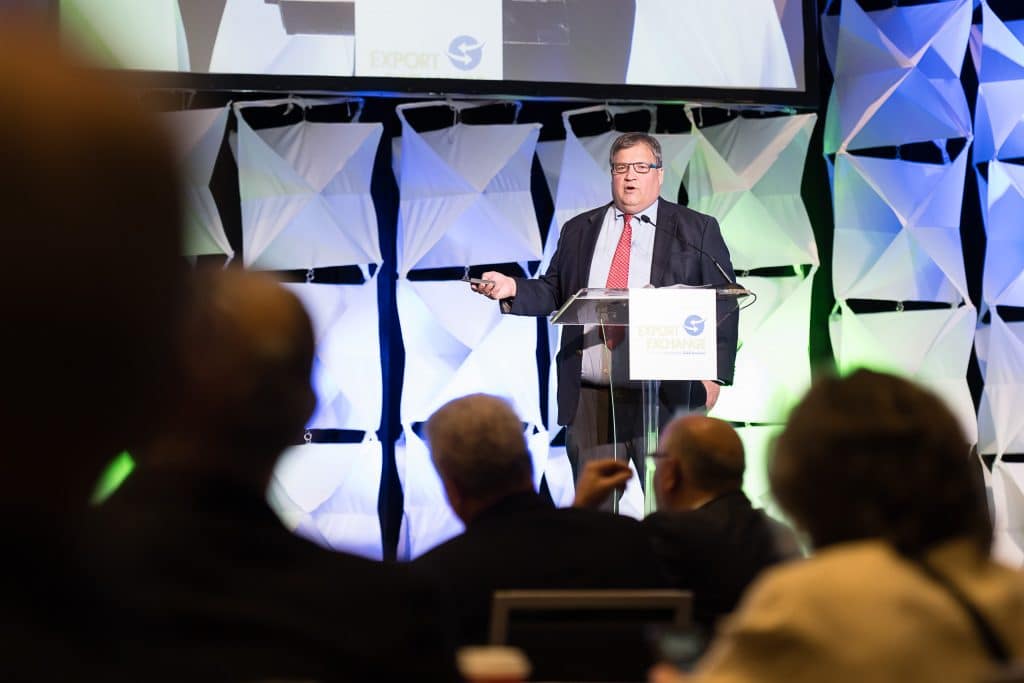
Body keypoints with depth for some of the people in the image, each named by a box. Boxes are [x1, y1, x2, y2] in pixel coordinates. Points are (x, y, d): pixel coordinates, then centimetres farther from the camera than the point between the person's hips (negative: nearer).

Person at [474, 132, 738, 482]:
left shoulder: (698, 231, 7)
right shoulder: (578, 230, 16)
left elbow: (723, 305, 3)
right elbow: (553, 293, 16)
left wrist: (714, 375, -7)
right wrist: (514, 289, -4)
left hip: (666, 398, -3)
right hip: (589, 400, 3)